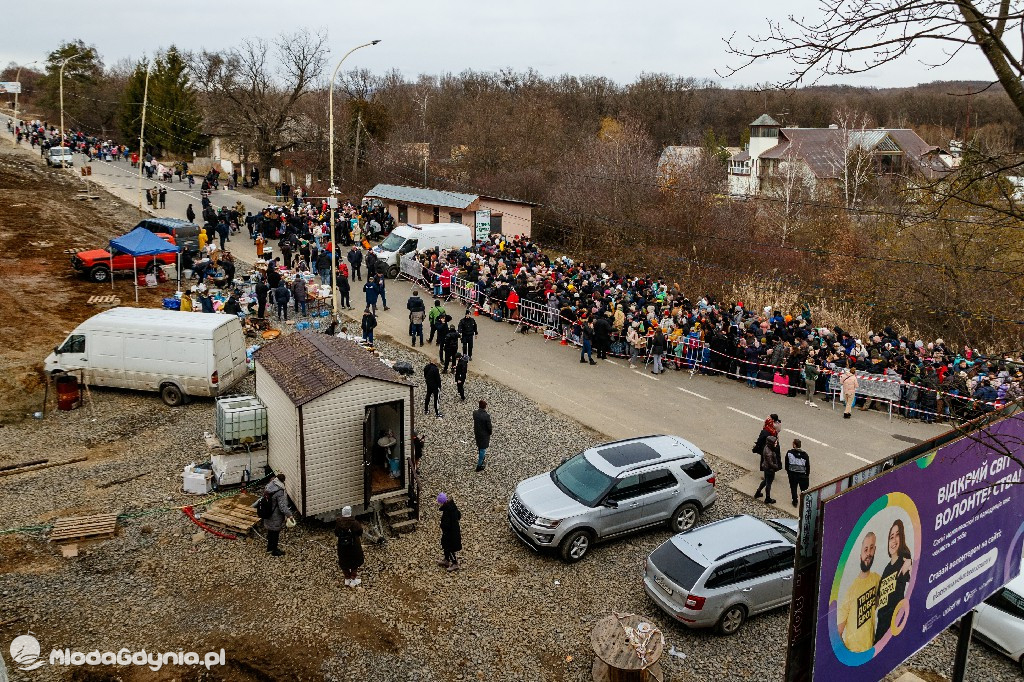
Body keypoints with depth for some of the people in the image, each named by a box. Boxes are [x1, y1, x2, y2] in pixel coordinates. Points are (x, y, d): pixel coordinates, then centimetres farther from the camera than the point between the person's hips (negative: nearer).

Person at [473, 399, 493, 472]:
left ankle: (480, 457, 56)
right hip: (484, 435, -6)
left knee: (479, 446, 31)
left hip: (477, 433, 6)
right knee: (483, 449, 13)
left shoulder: (475, 413, -16)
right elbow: (489, 427, -19)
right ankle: (479, 465, 24)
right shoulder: (487, 416, -32)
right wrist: (491, 430, 0)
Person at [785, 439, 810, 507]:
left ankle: (795, 502, 27)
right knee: (804, 489, 16)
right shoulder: (804, 454, -15)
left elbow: (786, 463, -4)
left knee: (793, 488, 18)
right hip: (802, 475, -1)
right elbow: (808, 466, -5)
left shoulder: (789, 453, -15)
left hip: (792, 474, 1)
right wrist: (807, 474, 9)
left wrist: (788, 471, 12)